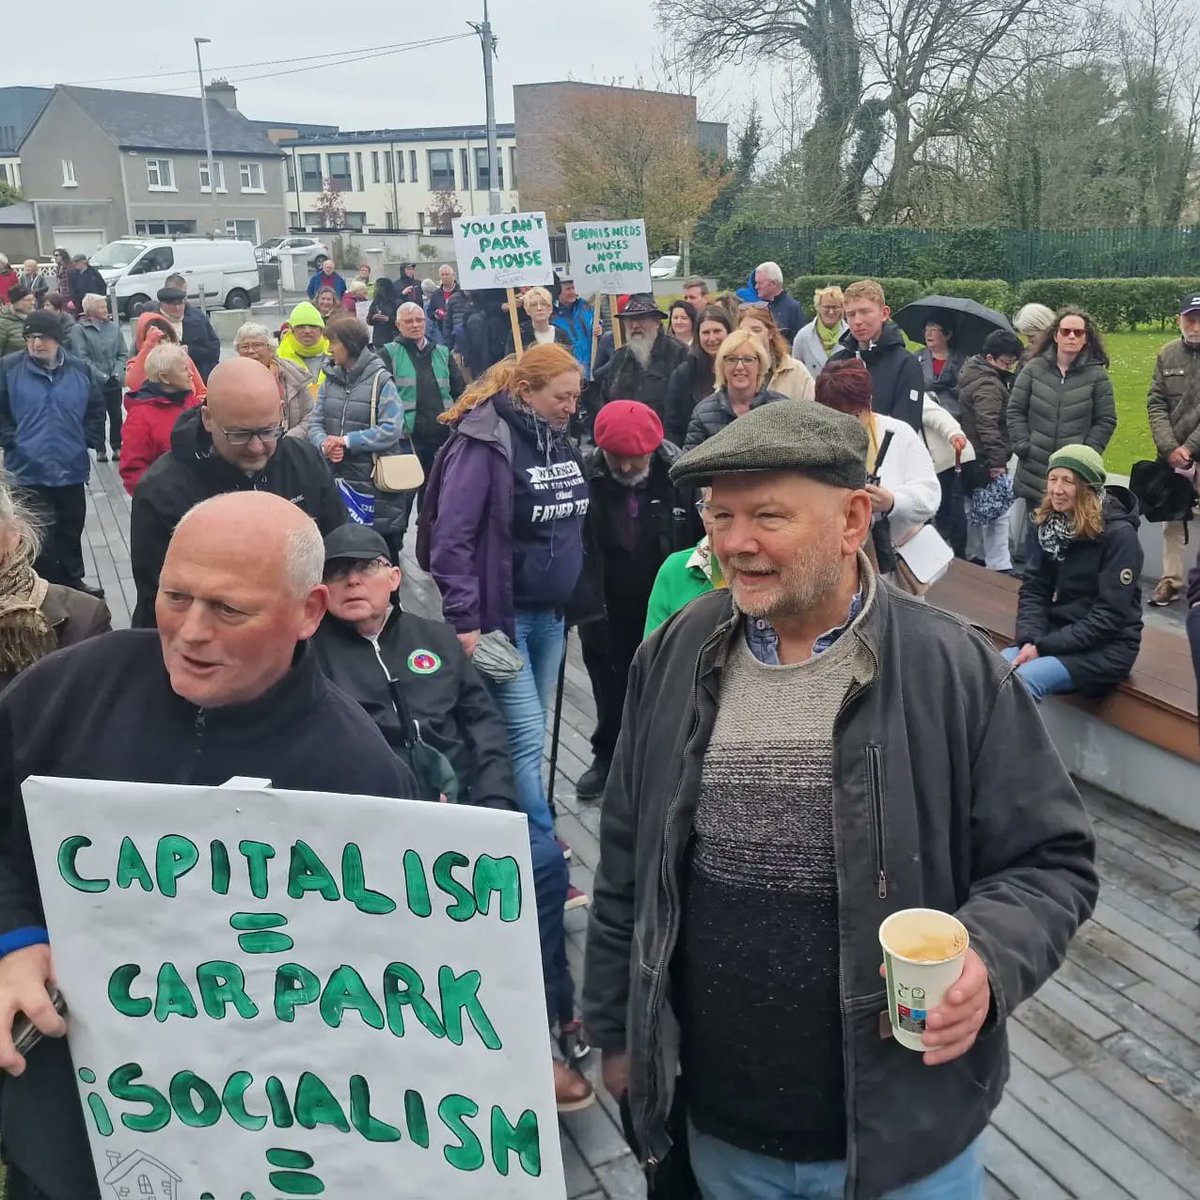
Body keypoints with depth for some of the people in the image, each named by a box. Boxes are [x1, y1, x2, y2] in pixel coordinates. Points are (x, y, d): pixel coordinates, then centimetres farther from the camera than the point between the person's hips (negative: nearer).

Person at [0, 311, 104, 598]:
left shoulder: (80, 370, 1)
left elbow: (96, 409, 12)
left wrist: (89, 440, 3)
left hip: (71, 467, 3)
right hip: (29, 470, -3)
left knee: (71, 528, 15)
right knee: (41, 534, 1)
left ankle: (72, 581, 30)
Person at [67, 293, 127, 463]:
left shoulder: (114, 326, 4)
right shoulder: (79, 329, -6)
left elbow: (123, 354, 6)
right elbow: (81, 357, -11)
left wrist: (117, 373, -9)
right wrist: (102, 376, -15)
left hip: (114, 381, 3)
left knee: (116, 415, 8)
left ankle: (117, 446, 23)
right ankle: (100, 449, 15)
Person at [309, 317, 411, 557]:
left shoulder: (380, 379, -7)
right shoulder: (330, 379, 9)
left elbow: (391, 430, -16)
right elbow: (315, 424, 6)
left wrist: (347, 441, -17)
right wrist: (324, 443, -16)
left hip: (374, 482, -5)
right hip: (337, 478, 5)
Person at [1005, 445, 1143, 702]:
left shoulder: (1119, 535, -16)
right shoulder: (1047, 524, 2)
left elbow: (1109, 615, -18)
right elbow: (1033, 589, 2)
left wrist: (1044, 646, -20)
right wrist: (1029, 640, -16)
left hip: (1106, 646, -5)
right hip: (1055, 633, 5)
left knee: (1024, 679, -28)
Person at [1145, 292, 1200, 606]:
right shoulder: (1168, 354, 5)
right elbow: (1156, 403, 2)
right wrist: (1169, 448, -9)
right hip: (1172, 456, 4)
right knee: (1172, 519, 12)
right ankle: (1171, 579, 22)